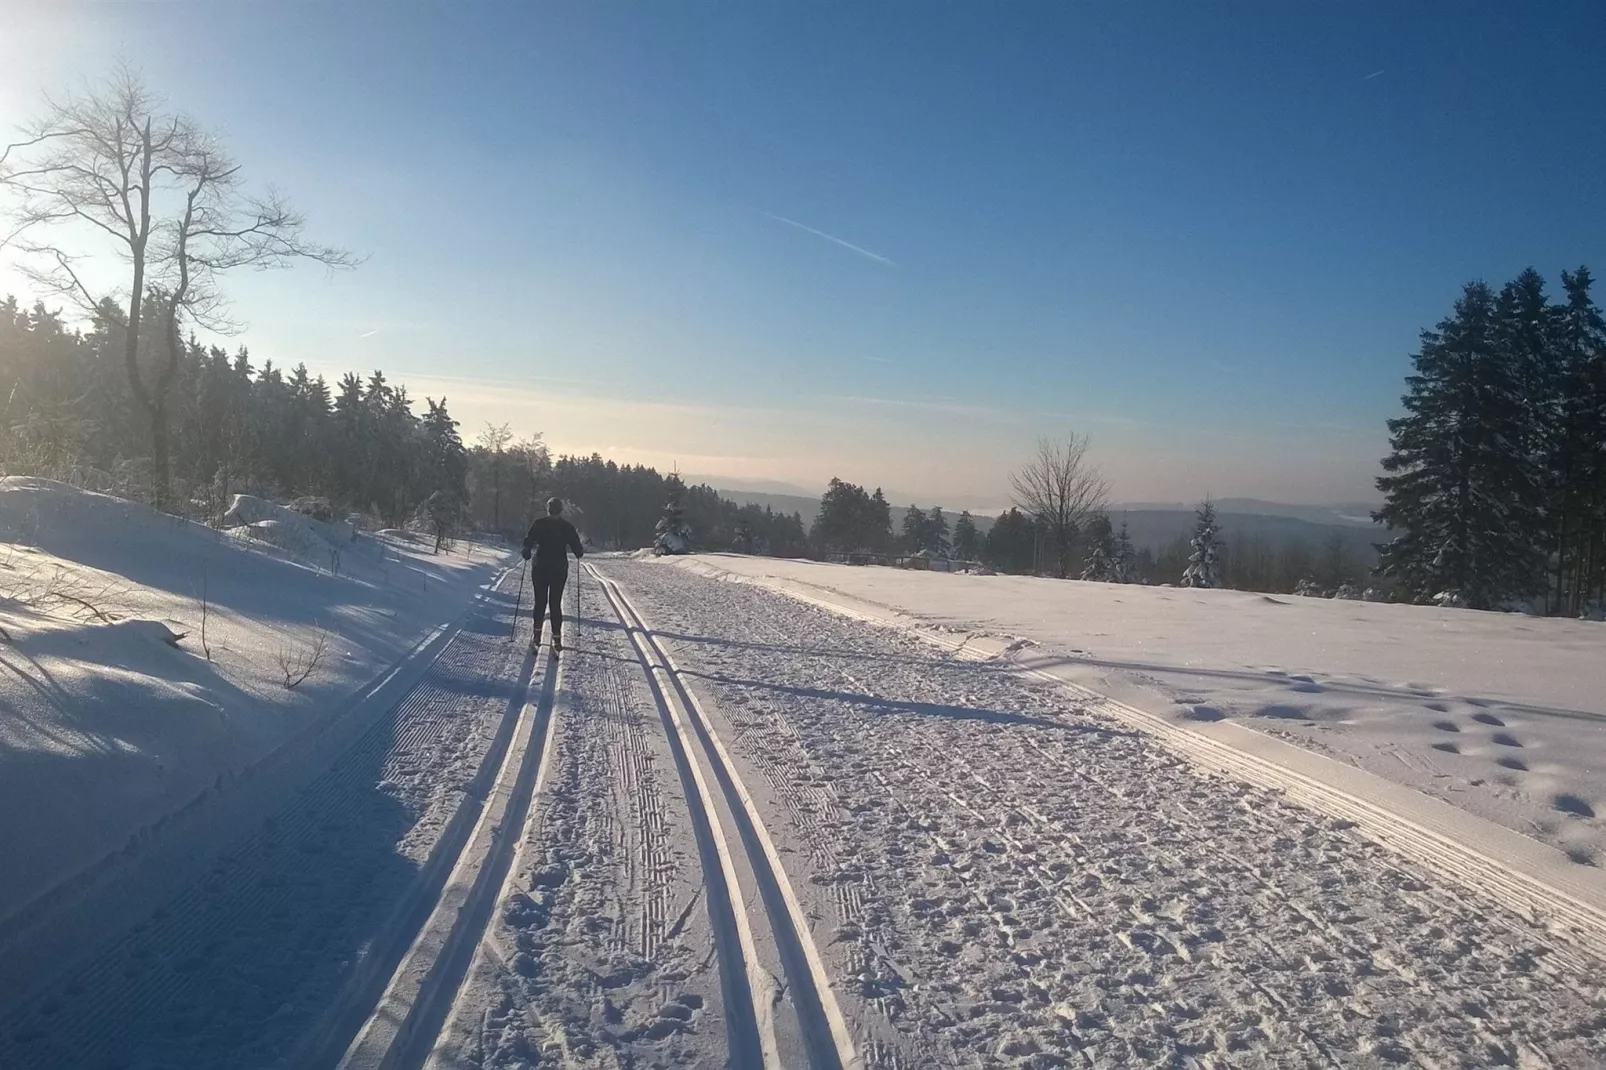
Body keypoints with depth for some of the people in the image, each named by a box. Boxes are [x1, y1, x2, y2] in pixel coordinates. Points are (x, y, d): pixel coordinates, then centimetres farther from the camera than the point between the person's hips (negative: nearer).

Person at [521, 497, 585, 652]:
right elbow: (577, 549, -1)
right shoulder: (567, 527, -4)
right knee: (556, 603, 3)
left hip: (540, 568, 0)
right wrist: (580, 552, 20)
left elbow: (528, 542, -6)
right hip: (560, 569, 0)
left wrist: (527, 555, 11)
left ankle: (537, 635, 13)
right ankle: (557, 638, 1)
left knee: (540, 601, 12)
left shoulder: (539, 524, -4)